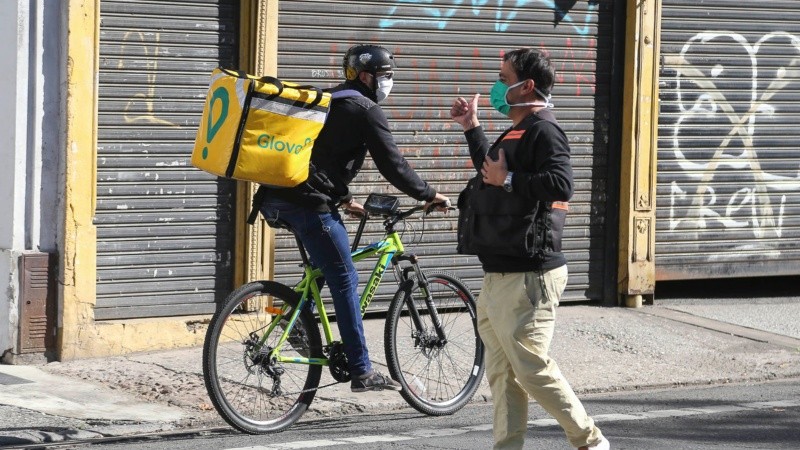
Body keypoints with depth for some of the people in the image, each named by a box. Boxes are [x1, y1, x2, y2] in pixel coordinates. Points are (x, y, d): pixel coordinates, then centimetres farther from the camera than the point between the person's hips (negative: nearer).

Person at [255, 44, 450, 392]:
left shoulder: (328, 103, 24)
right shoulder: (366, 111, -4)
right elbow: (392, 164, -6)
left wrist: (343, 198, 38)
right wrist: (429, 196, 4)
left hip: (279, 197, 9)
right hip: (311, 203, -9)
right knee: (345, 282, -4)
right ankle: (362, 372, -3)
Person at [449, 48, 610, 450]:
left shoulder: (544, 131, -12)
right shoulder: (516, 133, 20)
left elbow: (561, 184, -28)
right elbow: (492, 173, 40)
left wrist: (508, 179, -21)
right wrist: (471, 129, 38)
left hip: (527, 276, -11)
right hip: (499, 276, 11)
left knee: (532, 367, -10)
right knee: (501, 371, 9)